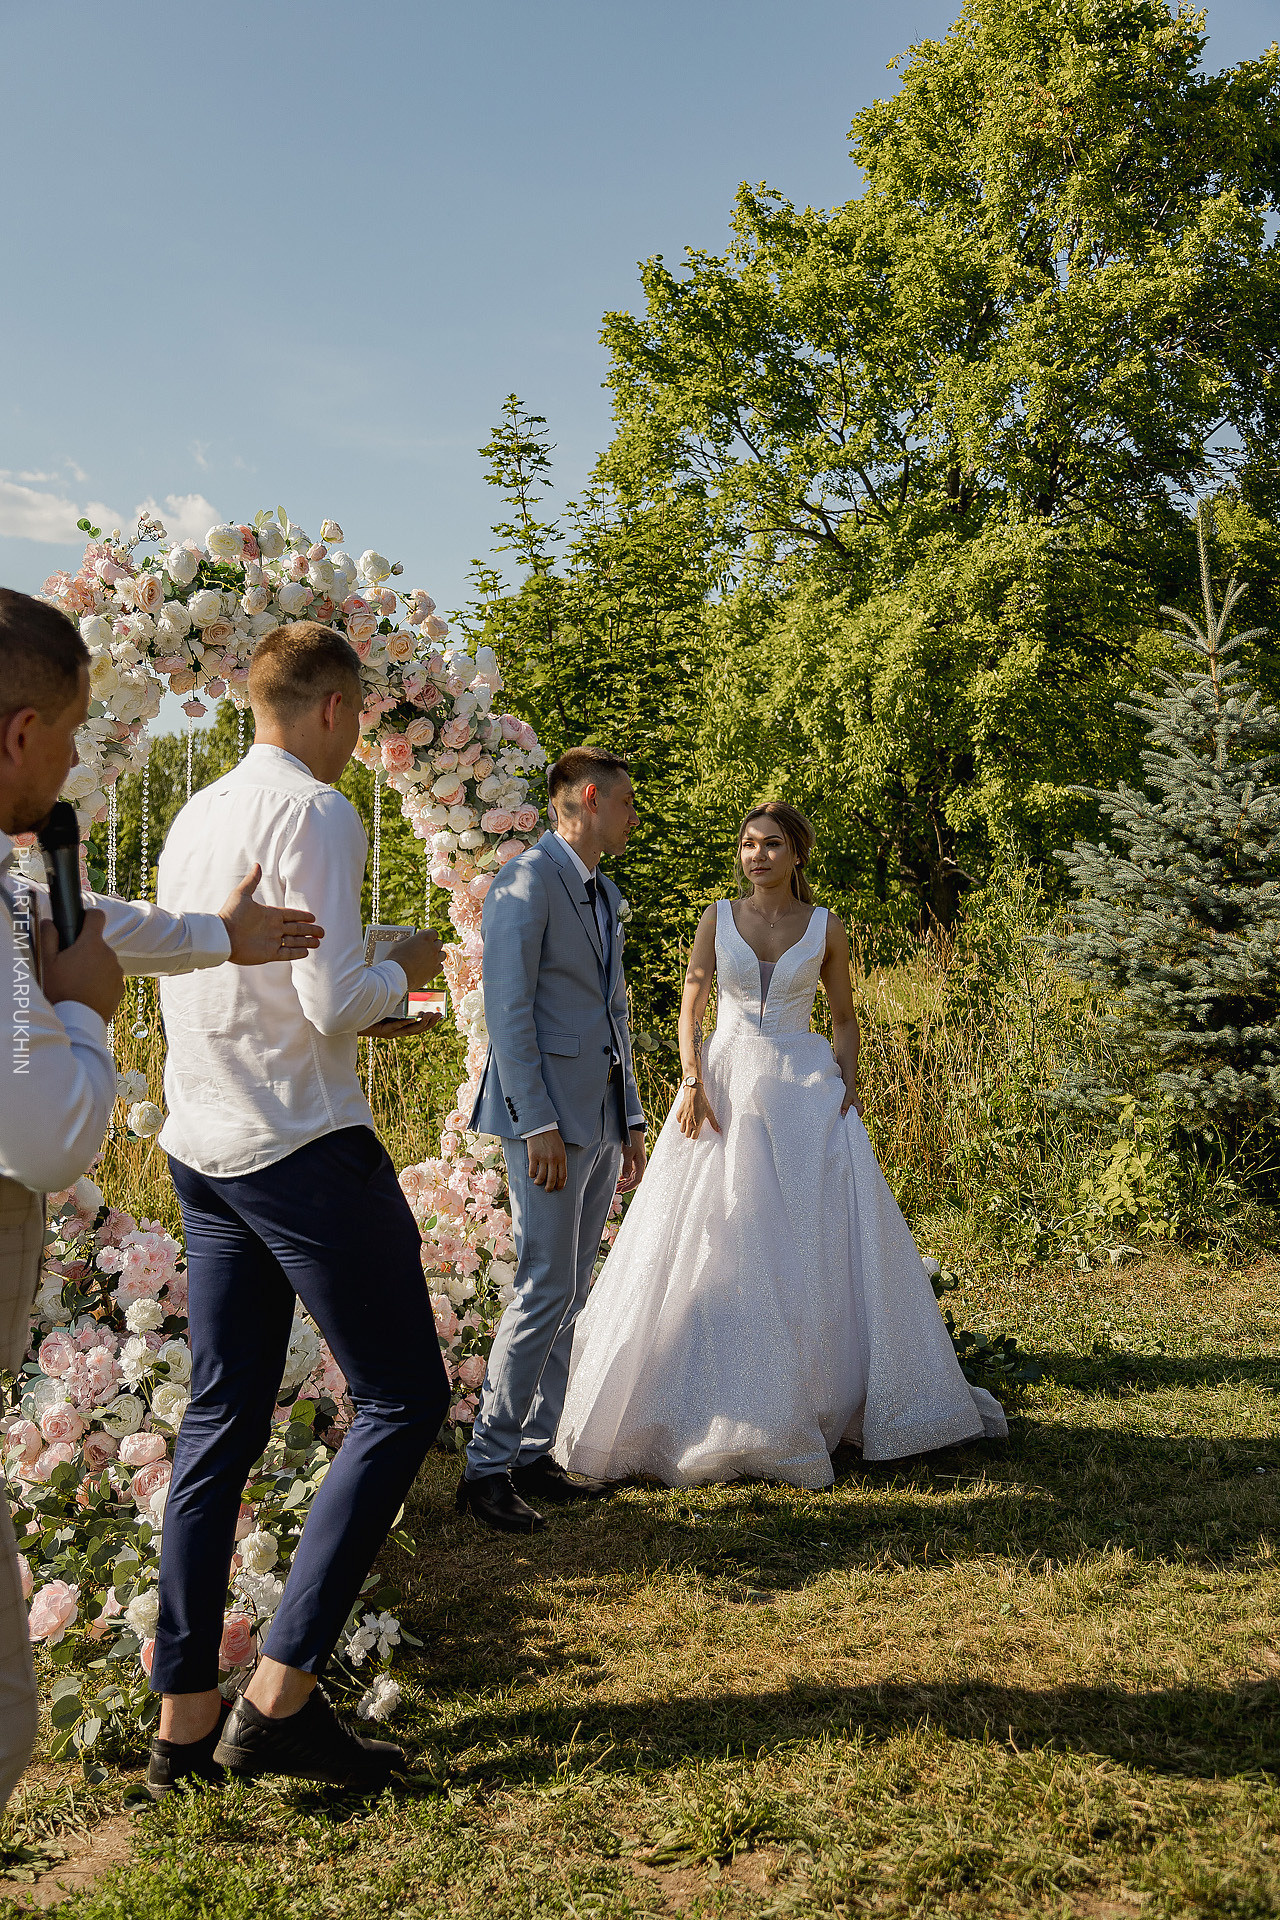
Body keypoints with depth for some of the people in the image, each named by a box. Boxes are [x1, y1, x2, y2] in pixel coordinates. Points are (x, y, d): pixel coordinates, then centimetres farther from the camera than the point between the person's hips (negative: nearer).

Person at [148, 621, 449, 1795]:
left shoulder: (196, 816, 14)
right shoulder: (315, 813, -12)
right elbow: (335, 1003, -19)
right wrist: (403, 969, 2)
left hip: (201, 1148, 9)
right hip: (303, 1146, -8)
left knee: (223, 1423, 11)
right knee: (402, 1403, 1)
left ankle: (185, 1719, 17)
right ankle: (280, 1696, -1)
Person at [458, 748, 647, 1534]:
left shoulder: (606, 893, 19)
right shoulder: (527, 881, -9)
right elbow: (508, 1010, -16)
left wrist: (632, 1119, 18)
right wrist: (539, 1125, -20)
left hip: (602, 1121, 9)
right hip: (552, 1119, -9)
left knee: (570, 1296, 11)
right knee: (547, 1291, -8)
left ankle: (535, 1455, 20)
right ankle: (488, 1465, 3)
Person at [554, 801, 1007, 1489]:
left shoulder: (826, 928, 5)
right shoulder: (718, 918, 6)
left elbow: (844, 1018, 13)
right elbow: (690, 1010, 3)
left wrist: (848, 1079, -3)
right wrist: (693, 1082, -11)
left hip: (806, 1092, 0)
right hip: (725, 1084, 0)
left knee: (817, 1246, 0)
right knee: (717, 1246, -2)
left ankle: (823, 1400, 13)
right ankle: (728, 1408, 9)